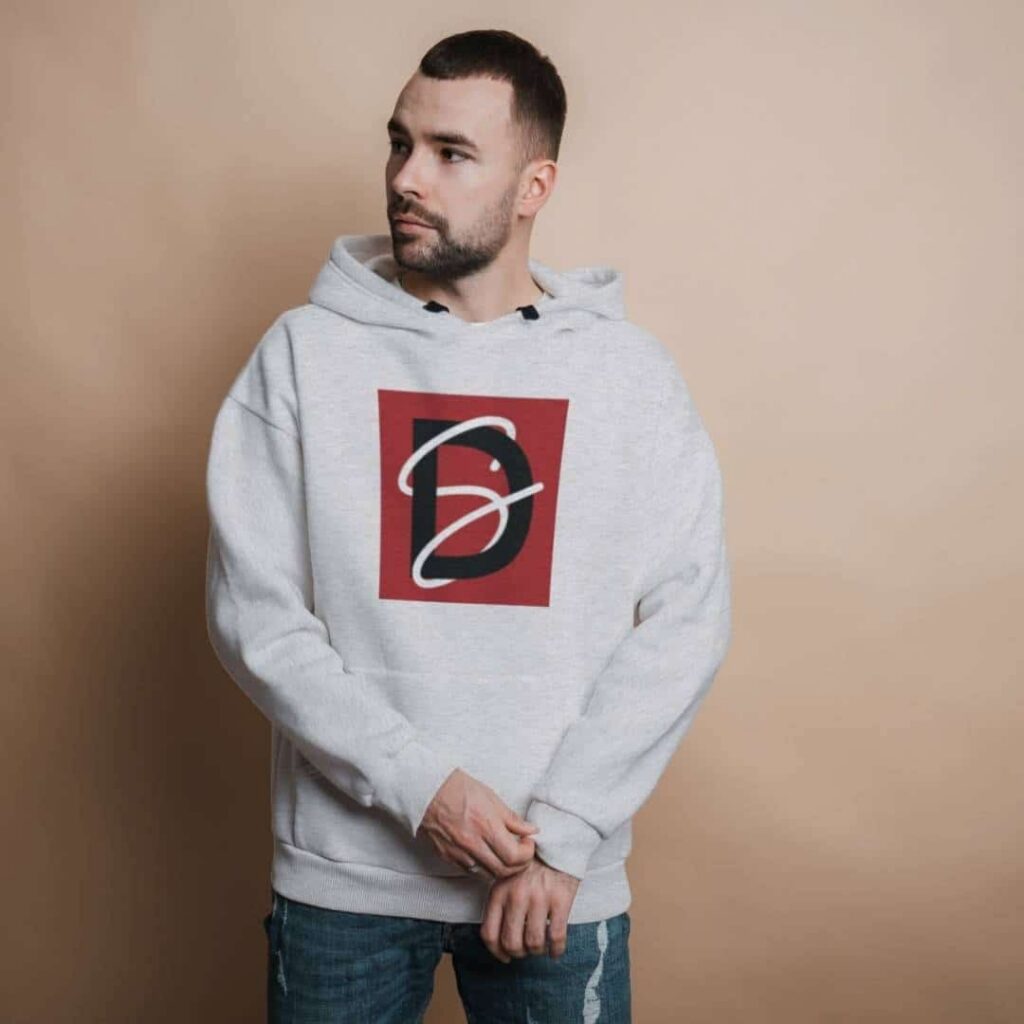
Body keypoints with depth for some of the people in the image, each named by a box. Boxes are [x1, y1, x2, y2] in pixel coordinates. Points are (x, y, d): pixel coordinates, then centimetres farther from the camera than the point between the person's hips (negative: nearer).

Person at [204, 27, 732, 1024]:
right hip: (341, 875, 0)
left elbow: (687, 616, -6)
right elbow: (252, 610, -7)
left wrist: (564, 829, -11)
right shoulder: (304, 352, -4)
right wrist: (416, 783, -14)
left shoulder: (630, 369, -3)